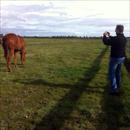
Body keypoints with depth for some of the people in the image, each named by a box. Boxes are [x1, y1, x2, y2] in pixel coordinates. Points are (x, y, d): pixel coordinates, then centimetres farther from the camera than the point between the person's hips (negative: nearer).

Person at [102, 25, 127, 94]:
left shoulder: (116, 38, -24)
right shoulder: (124, 38, 4)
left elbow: (106, 42, -18)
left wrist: (105, 36, 0)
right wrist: (109, 36, 21)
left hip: (115, 58, -8)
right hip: (121, 58, 8)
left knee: (112, 73, 0)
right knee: (118, 72, 20)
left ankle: (114, 89, -2)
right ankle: (117, 86, 31)